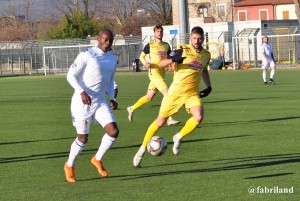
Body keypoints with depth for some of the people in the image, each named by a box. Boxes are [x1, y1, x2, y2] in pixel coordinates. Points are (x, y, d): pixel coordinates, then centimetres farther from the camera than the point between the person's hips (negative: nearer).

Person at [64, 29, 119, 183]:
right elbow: (71, 75, -11)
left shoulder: (113, 59, 10)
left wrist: (112, 98, 8)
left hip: (100, 101, 6)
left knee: (113, 131, -13)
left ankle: (97, 159, 11)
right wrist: (82, 92, -24)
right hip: (82, 101, -6)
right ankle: (69, 166, 28)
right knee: (83, 138, 2)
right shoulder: (86, 55, -11)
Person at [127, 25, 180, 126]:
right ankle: (170, 119, -17)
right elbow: (141, 56, 7)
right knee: (167, 94, -18)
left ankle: (132, 108, 30)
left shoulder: (166, 45, 13)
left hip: (162, 72, 7)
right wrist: (145, 63, -14)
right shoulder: (150, 45, -1)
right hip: (154, 72, -7)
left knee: (149, 97, 12)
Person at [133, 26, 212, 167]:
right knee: (160, 121, 3)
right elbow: (161, 63, -10)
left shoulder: (206, 55, 9)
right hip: (176, 91, -3)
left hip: (193, 93, 3)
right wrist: (173, 59, -29)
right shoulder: (183, 50, -6)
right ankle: (142, 149, 20)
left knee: (198, 116, -24)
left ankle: (178, 138, 0)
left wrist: (209, 86, 19)